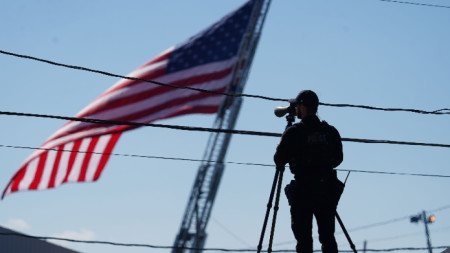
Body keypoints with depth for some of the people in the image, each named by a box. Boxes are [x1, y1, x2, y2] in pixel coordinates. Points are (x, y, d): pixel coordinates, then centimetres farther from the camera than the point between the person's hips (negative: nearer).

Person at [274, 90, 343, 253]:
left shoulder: (294, 132, -6)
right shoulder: (331, 131, 6)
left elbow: (279, 160, -3)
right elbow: (338, 159, 14)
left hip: (303, 191, -4)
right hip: (328, 190, 4)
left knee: (303, 238, -1)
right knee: (327, 236, 9)